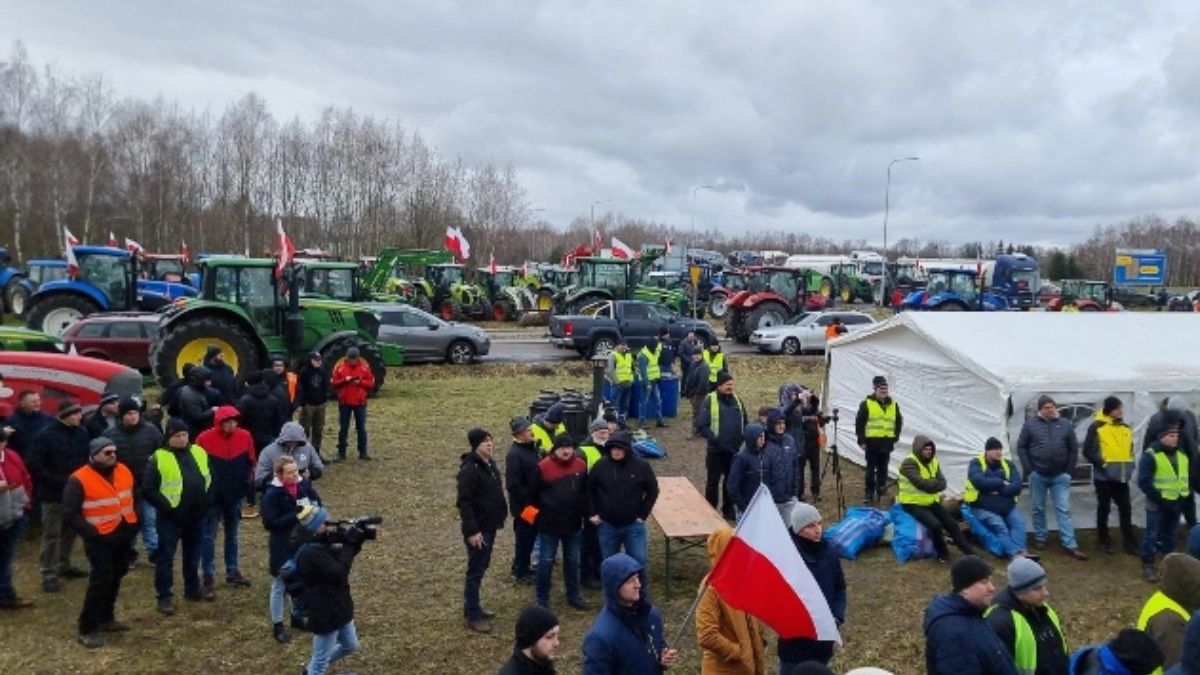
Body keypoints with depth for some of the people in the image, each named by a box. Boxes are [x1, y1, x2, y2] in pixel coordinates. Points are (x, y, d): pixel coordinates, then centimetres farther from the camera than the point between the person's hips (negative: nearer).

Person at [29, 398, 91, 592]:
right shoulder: (45, 435, -13)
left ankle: (64, 565, 32)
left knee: (70, 531, 16)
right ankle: (49, 574, 11)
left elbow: (88, 458, 10)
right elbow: (35, 466, -15)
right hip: (53, 494, -5)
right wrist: (60, 481, -19)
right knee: (51, 535, 2)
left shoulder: (82, 432, 0)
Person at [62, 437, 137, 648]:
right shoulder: (79, 480, -16)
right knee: (101, 580, -10)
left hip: (124, 534, 7)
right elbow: (70, 514, -15)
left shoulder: (124, 471, 3)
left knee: (116, 577, 16)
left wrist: (134, 523, 9)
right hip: (101, 539, -7)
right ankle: (88, 629, 1)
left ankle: (105, 618, 32)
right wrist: (92, 532, -19)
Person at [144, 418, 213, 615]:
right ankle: (164, 596, 11)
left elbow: (209, 479, 15)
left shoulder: (199, 452, 5)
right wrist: (166, 506, -16)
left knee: (193, 554, 17)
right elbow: (148, 490, -12)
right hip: (170, 518, -5)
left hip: (196, 516, 5)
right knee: (165, 557, 2)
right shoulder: (158, 459, -12)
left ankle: (193, 588, 31)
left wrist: (206, 500, 3)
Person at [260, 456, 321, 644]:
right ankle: (277, 625, 25)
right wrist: (295, 516, -28)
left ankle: (297, 617, 39)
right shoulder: (272, 494, -20)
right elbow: (269, 523, -22)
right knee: (280, 586, 10)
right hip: (282, 546, -5)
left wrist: (312, 509, -16)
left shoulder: (304, 484, -6)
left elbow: (317, 502, 6)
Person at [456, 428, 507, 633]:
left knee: (482, 567, 18)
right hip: (477, 530, -9)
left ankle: (474, 607, 30)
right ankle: (471, 615, 9)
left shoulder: (490, 464, 8)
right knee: (475, 571, -1)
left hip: (489, 526, 9)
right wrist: (471, 531, -24)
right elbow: (464, 502, -23)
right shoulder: (469, 469, -21)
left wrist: (500, 517, 15)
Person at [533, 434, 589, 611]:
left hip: (574, 523, 4)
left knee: (572, 561, 15)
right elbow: (534, 494, -3)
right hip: (549, 524, -3)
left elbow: (586, 492, 10)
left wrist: (584, 512, 7)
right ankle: (542, 599, 17)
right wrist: (541, 513, 1)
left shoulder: (581, 465, -2)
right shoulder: (543, 467, -13)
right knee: (546, 561, 5)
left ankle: (573, 595, 29)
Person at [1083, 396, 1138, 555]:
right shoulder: (1097, 427, -8)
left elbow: (1130, 449, 22)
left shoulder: (1126, 428, 12)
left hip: (1122, 477, 5)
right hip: (1104, 476, -5)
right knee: (1104, 508, 6)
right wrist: (1102, 463, -16)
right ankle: (1104, 541, 16)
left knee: (1126, 509, 6)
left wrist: (1130, 466, 9)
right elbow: (1088, 451, -10)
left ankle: (1130, 542, 13)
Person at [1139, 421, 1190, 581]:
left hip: (1176, 503, 7)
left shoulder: (1182, 455, 9)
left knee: (1169, 534, 17)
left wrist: (1185, 495, 6)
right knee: (1152, 534, -4)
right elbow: (1144, 482, -16)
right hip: (1157, 504, -7)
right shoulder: (1150, 455, -13)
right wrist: (1159, 498, -18)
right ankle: (1147, 566, 2)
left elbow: (1189, 477, 20)